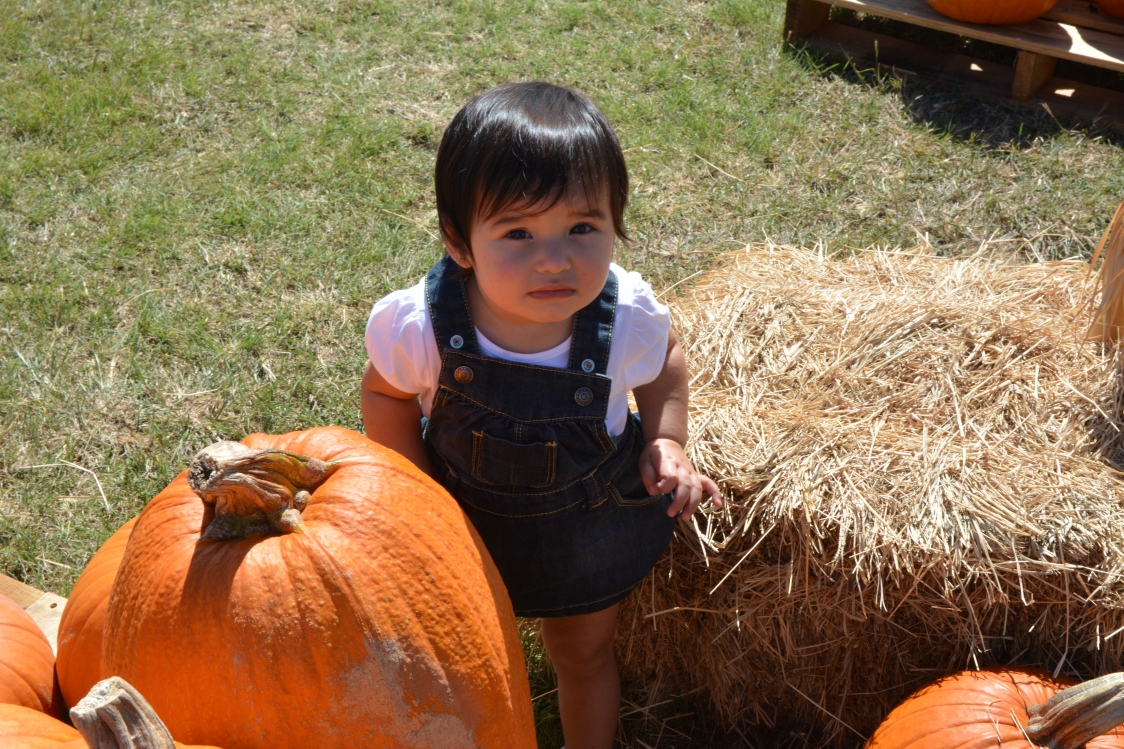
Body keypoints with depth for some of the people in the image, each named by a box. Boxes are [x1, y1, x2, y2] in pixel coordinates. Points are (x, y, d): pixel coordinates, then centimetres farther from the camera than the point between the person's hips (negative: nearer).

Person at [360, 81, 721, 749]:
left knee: (585, 654, 25)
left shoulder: (629, 317, -29)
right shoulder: (417, 325, -33)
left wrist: (667, 442, -15)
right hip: (464, 519, 0)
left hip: (590, 526, 0)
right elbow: (387, 396, -10)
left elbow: (667, 359, -3)